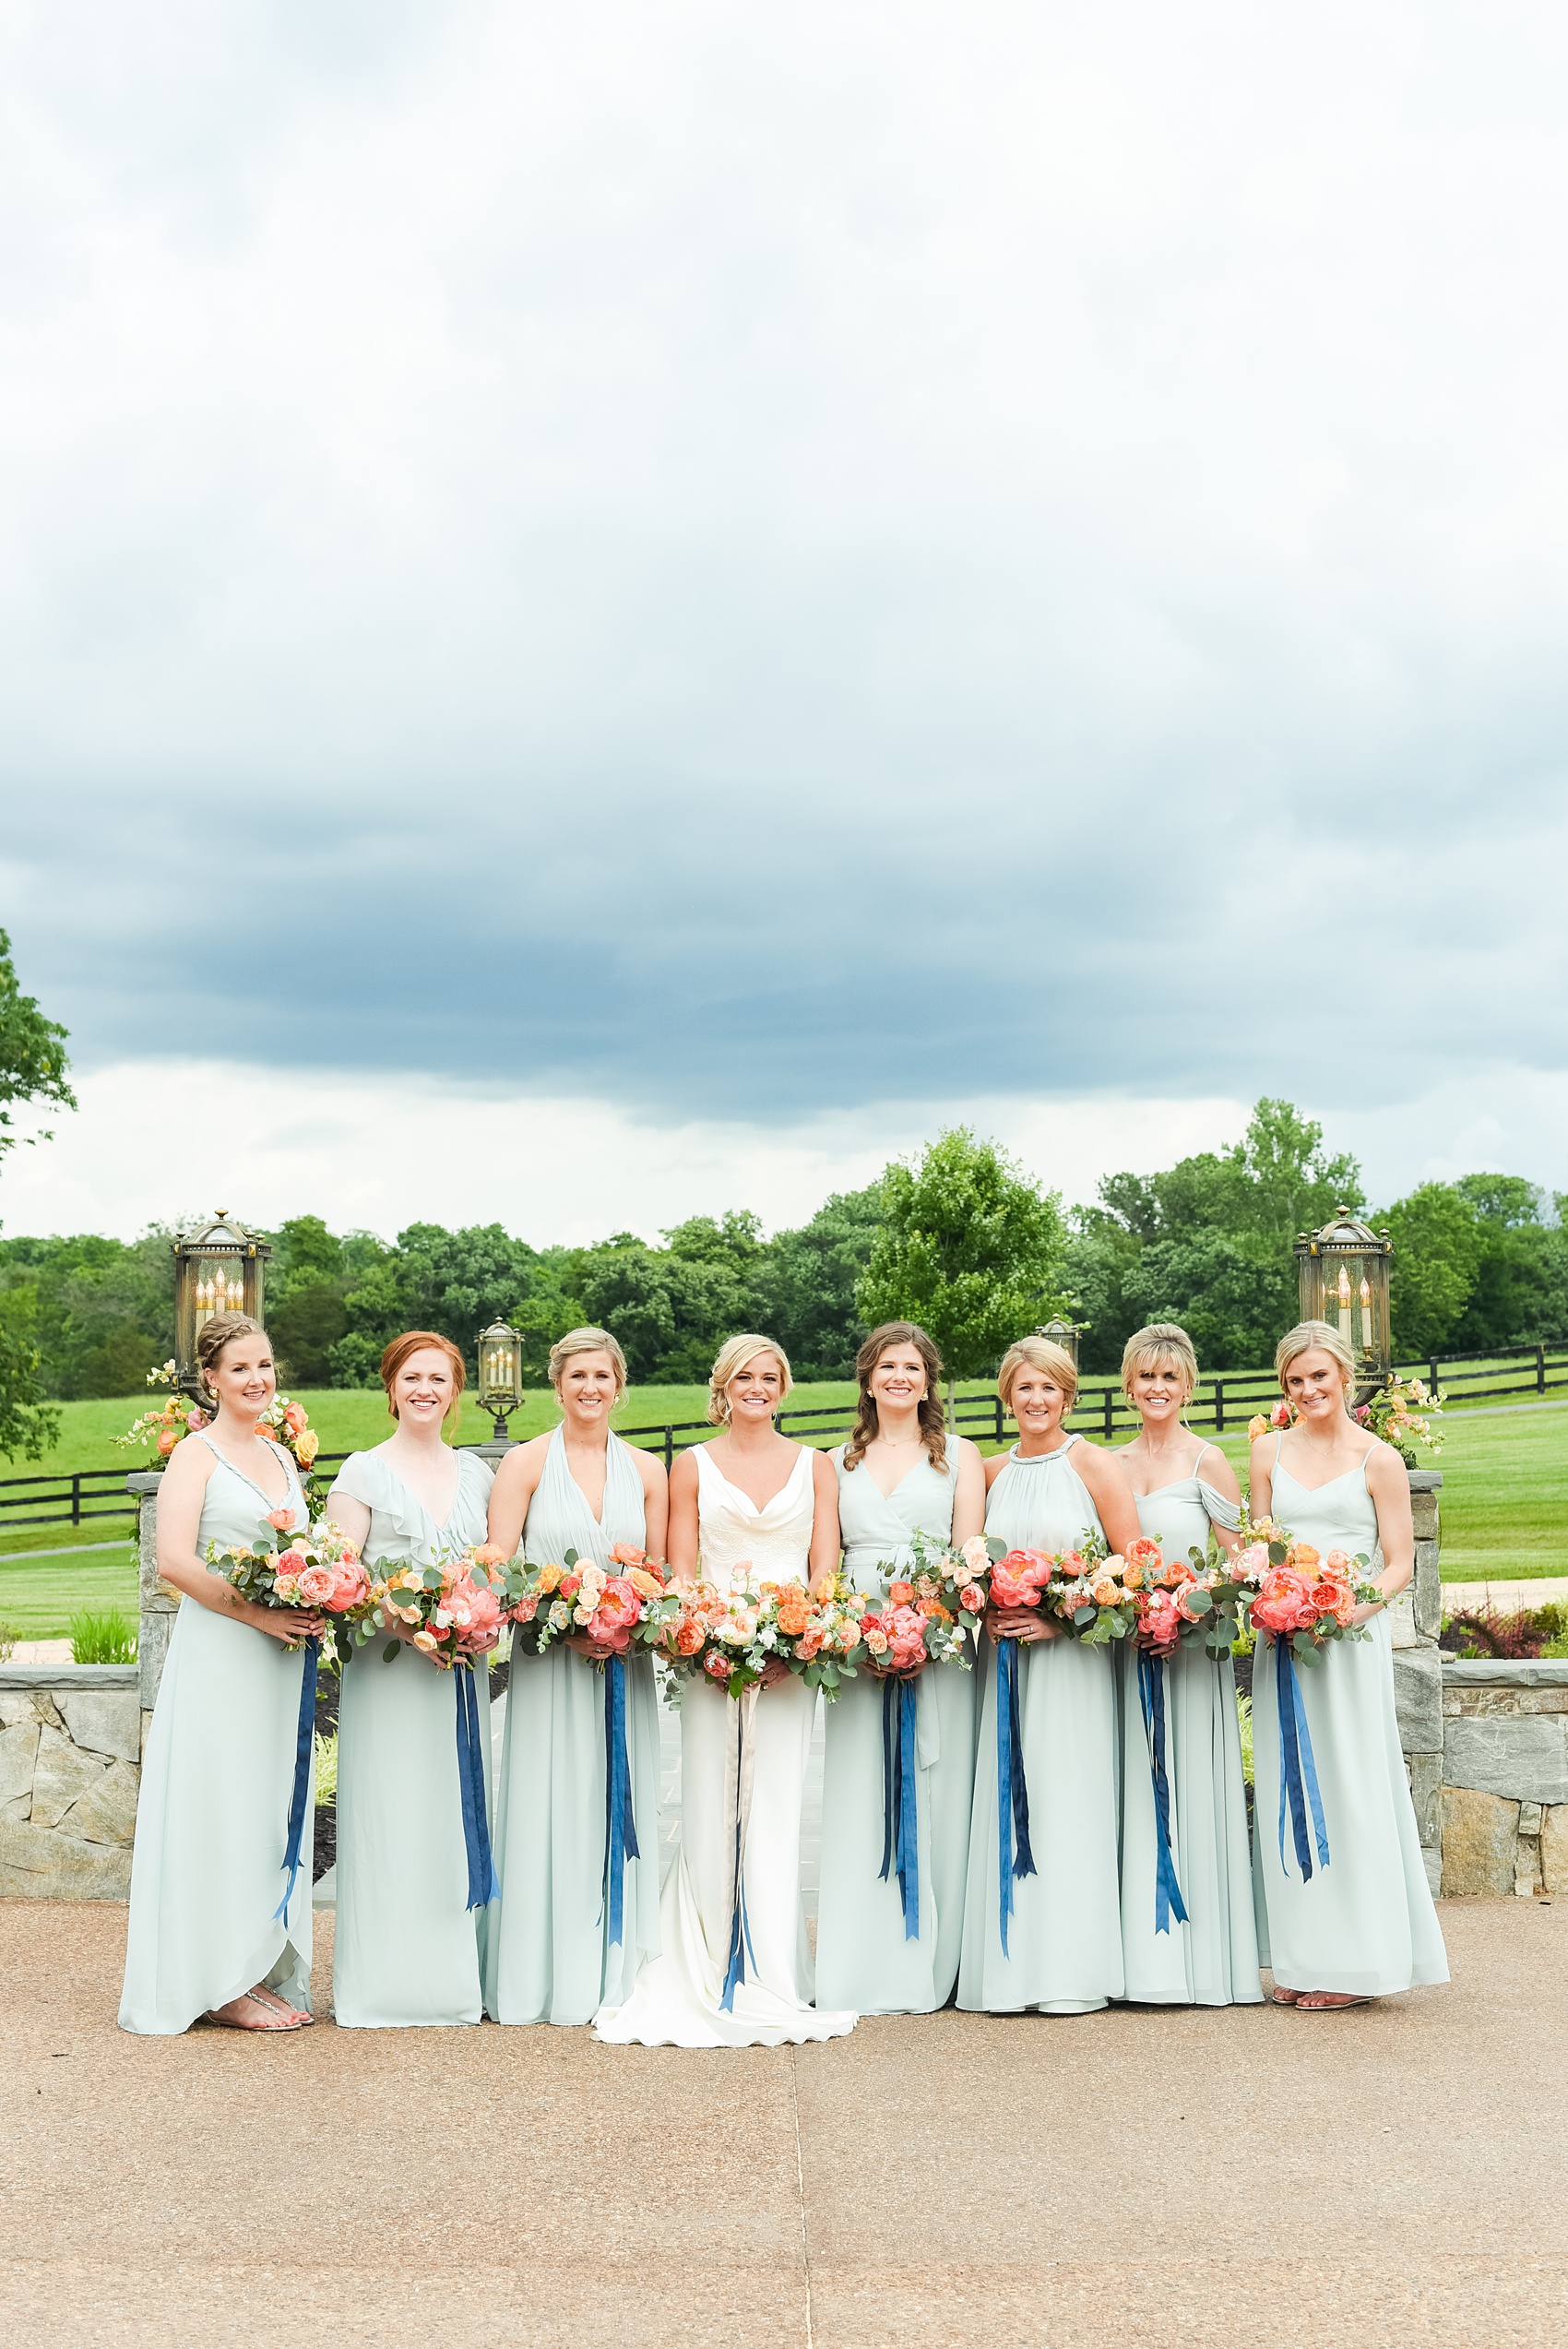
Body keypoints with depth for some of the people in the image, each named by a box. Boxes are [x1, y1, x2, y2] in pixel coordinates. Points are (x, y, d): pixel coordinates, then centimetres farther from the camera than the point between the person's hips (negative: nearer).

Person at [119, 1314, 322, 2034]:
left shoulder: (281, 1456, 16)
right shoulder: (197, 1453, -6)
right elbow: (175, 1560, -16)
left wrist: (315, 1609, 2)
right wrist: (256, 1613, -20)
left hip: (280, 1658, 7)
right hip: (217, 1655, -7)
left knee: (272, 1807, 10)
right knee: (221, 1807, -3)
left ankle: (266, 1970, 19)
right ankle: (222, 1980, 6)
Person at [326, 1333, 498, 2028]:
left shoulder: (477, 1474, 14)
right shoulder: (363, 1472, 1)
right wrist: (401, 1623, -19)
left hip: (463, 1670, 4)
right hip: (387, 1669, -4)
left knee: (457, 1814, 6)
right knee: (390, 1818, -4)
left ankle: (456, 1976, 14)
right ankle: (386, 1983, 3)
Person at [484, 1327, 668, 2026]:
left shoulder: (646, 1471, 9)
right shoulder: (526, 1463, 0)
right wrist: (565, 1626, -17)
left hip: (625, 1664, 3)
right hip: (547, 1658, -3)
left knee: (619, 1807, 5)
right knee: (549, 1812, -2)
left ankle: (616, 1974, 14)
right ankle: (545, 1978, 7)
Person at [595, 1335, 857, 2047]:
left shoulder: (815, 1466, 11)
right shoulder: (692, 1465, 9)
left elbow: (825, 1569, 6)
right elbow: (679, 1574, 4)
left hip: (792, 1659, 0)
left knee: (773, 1813, -2)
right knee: (711, 1812, -3)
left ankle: (771, 1984, 4)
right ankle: (709, 1981, 5)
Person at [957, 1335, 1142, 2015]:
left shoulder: (1094, 1466, -2)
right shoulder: (992, 1474, 11)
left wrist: (1060, 1619, -14)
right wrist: (986, 1614, -3)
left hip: (1074, 1654, -4)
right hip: (1006, 1656, 4)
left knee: (1068, 1800, -4)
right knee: (1005, 1805, 2)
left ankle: (1074, 1972, 5)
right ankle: (1009, 1968, 9)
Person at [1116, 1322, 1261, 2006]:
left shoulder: (1207, 1462, -2)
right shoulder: (1111, 1465, 11)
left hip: (1192, 1645, -4)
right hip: (1128, 1646, 4)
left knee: (1191, 1790, -2)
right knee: (1137, 1792, 5)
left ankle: (1206, 1958, 7)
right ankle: (1147, 1956, 11)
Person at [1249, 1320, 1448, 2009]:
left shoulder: (1378, 1459, 0)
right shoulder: (1268, 1452, 11)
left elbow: (1399, 1565, -2)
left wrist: (1351, 1610, -18)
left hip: (1351, 1638, -4)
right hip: (1281, 1638, 4)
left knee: (1348, 1789, -3)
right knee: (1288, 1791, 5)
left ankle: (1354, 1962, 5)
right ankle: (1301, 1958, 13)